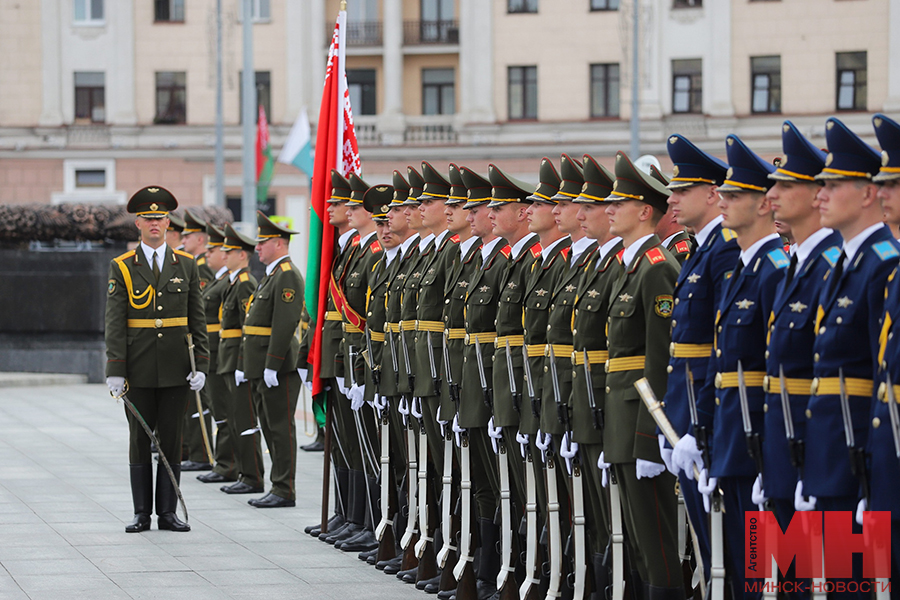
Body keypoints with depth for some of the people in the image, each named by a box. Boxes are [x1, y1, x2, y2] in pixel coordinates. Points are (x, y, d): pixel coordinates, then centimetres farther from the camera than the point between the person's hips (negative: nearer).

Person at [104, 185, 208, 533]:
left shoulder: (186, 266, 6)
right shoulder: (122, 268, 1)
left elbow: (197, 320, 7)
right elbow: (114, 323, -3)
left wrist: (201, 364, -1)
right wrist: (115, 370, -11)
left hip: (175, 369, 1)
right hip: (138, 370, -1)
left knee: (172, 440, 3)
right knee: (139, 440, 3)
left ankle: (168, 512, 8)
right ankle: (141, 514, 8)